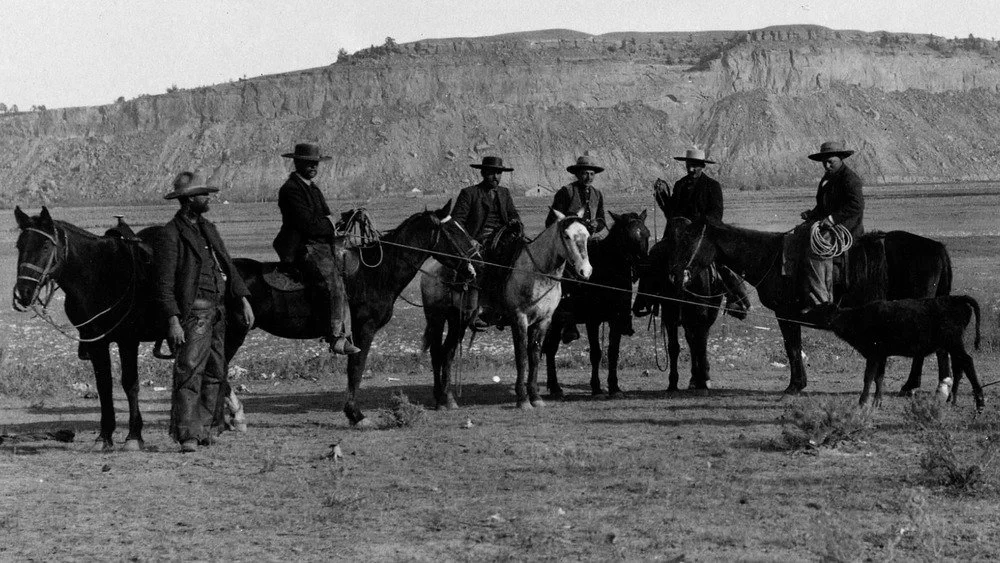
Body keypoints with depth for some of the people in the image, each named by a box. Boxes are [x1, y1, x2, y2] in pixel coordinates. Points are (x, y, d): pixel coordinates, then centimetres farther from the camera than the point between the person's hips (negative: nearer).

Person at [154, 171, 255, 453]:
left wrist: (244, 301, 9)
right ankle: (187, 435, -15)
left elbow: (227, 266, 18)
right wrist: (173, 322, -20)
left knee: (216, 373, 11)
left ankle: (208, 428, 20)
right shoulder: (170, 235, -8)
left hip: (217, 312, 8)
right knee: (189, 371, -13)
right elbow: (165, 284, -13)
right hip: (193, 311, -8)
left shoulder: (208, 228, 17)